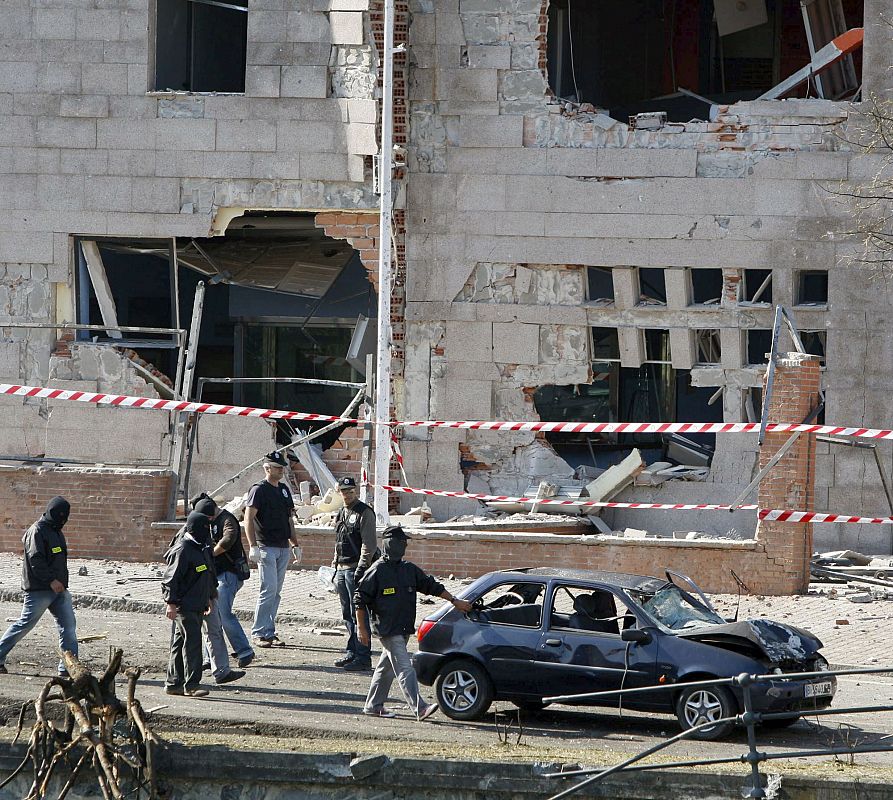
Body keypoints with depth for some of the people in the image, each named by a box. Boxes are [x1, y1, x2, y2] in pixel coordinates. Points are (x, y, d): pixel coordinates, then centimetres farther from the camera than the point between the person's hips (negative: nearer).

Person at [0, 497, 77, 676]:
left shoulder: (56, 532, 18)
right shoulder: (38, 531, -11)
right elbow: (35, 559, -19)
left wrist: (61, 582, 18)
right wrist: (51, 580, -23)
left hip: (58, 588, 9)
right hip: (39, 590, -9)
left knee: (68, 625, 0)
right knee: (24, 624, -4)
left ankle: (69, 667, 1)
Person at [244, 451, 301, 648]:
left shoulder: (284, 490, 17)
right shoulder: (259, 490, -6)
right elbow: (248, 518, -13)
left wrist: (295, 543, 19)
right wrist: (252, 545, -21)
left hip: (283, 547, 7)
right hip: (266, 547, -7)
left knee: (276, 592, 7)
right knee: (268, 590, -11)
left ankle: (269, 632, 11)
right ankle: (259, 633, -8)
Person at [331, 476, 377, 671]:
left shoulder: (364, 512, -9)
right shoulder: (341, 513, 18)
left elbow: (368, 545, -15)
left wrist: (361, 569, -19)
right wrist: (335, 567, 21)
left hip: (356, 569, -9)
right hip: (342, 568, 9)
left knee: (359, 614, -9)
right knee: (347, 615, 13)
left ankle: (363, 657, -8)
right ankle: (352, 652, 22)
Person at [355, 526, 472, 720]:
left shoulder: (409, 569, 12)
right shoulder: (377, 571, -8)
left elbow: (431, 586, 20)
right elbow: (360, 599, -6)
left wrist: (455, 601, 17)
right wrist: (361, 628, -9)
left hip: (404, 628, 7)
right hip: (387, 629, -7)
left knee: (386, 668, 15)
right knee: (405, 669, -13)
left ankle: (373, 705, 25)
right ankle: (419, 709, -20)